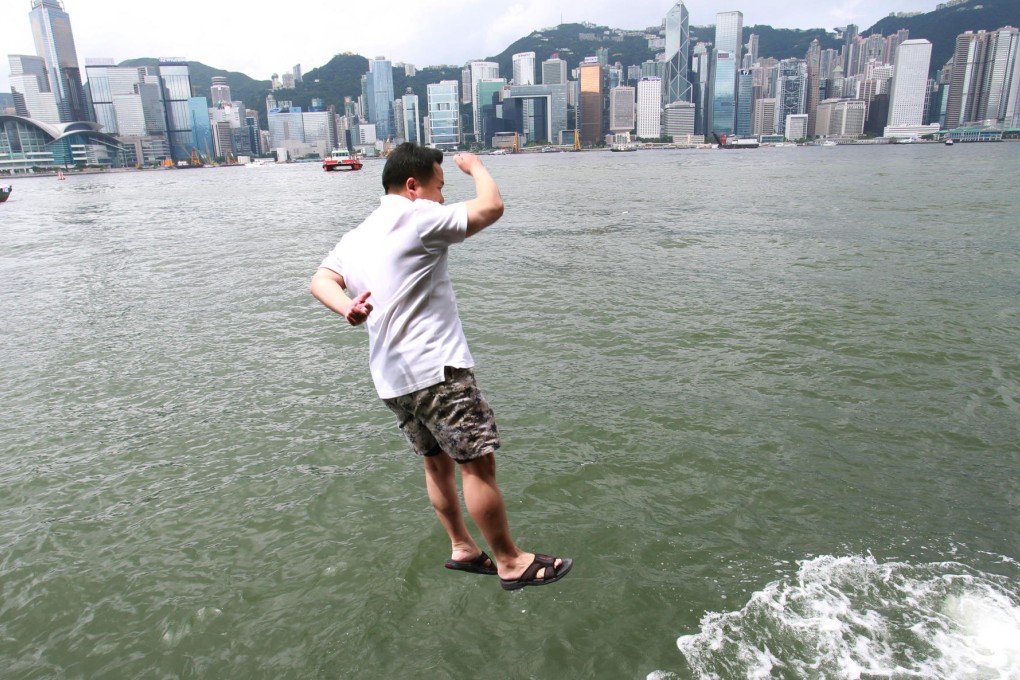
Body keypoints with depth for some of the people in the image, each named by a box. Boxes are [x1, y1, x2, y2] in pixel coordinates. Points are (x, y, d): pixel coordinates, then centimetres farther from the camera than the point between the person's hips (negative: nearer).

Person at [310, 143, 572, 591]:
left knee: (438, 462, 19)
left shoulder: (354, 238, 16)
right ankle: (511, 563, 8)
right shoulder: (417, 217, -10)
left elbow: (321, 280, 8)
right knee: (478, 463, -2)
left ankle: (462, 548, 31)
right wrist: (475, 165, 5)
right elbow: (491, 208, -13)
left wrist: (347, 309, -11)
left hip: (390, 378, 9)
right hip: (437, 371, -9)